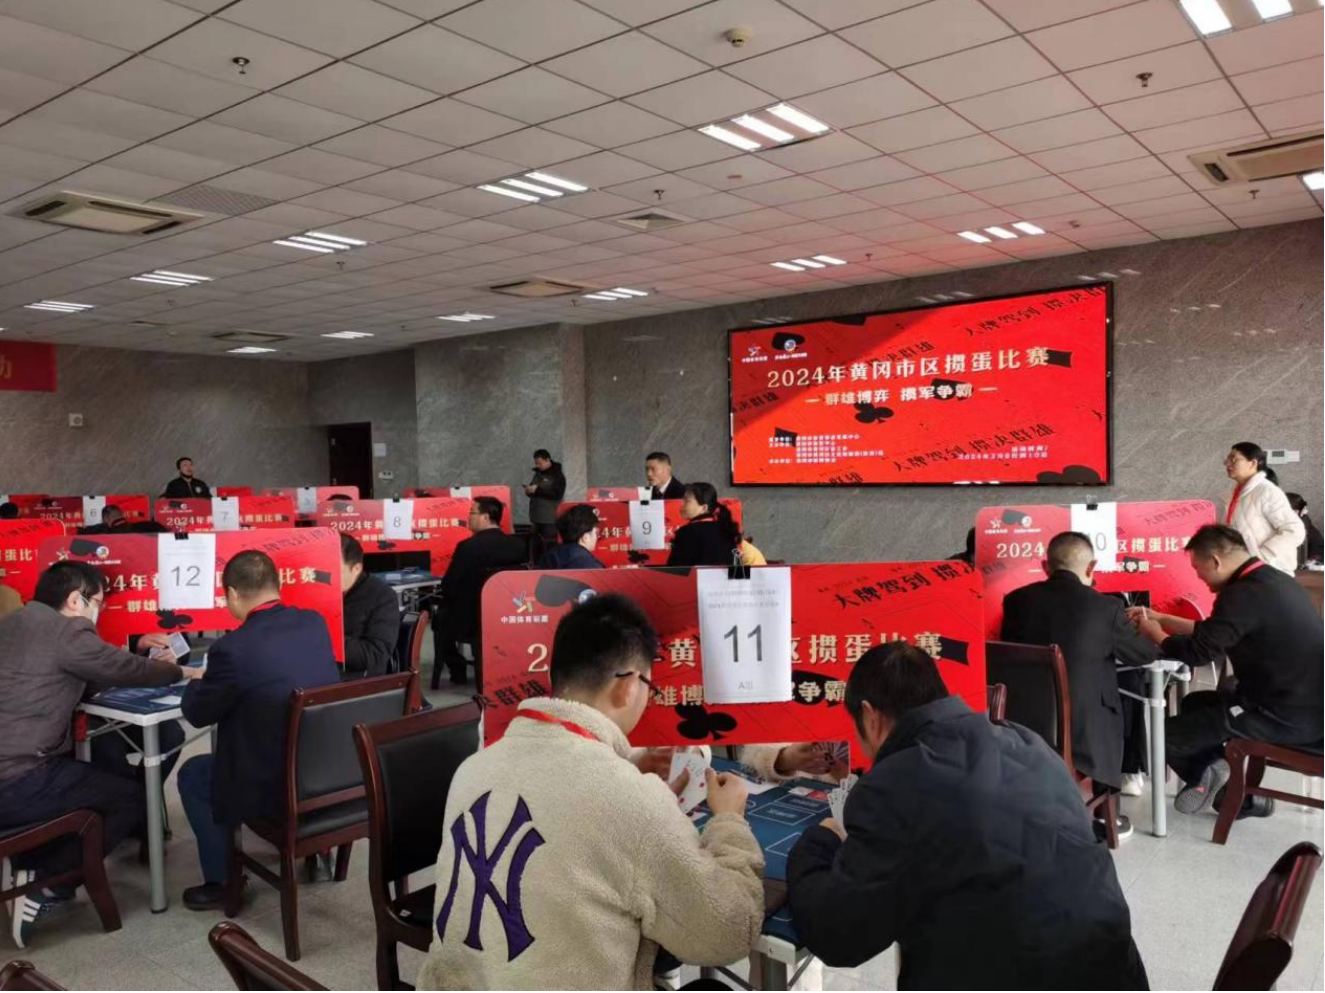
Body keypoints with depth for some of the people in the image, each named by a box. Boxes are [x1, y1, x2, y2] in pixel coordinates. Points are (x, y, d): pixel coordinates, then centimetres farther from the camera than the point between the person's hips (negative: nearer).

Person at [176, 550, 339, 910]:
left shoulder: (233, 648, -20)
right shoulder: (315, 623, -2)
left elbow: (197, 714, -4)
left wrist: (199, 680, 17)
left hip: (277, 785, -6)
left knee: (192, 774, 20)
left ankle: (221, 881, 27)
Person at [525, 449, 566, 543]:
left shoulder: (557, 474, -5)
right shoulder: (538, 473, 17)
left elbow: (557, 494, -18)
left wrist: (537, 490, -20)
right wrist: (529, 490, 1)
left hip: (551, 519, -7)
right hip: (537, 518, 7)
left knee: (550, 544, -11)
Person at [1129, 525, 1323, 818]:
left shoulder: (1243, 595, -23)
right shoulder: (1272, 581, 9)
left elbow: (1197, 652, -17)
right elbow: (1210, 631, 17)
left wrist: (1154, 633, 2)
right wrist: (1160, 618, 21)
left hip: (1288, 717, -10)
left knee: (1167, 734, -4)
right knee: (1194, 704, 25)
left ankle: (1205, 774, 22)